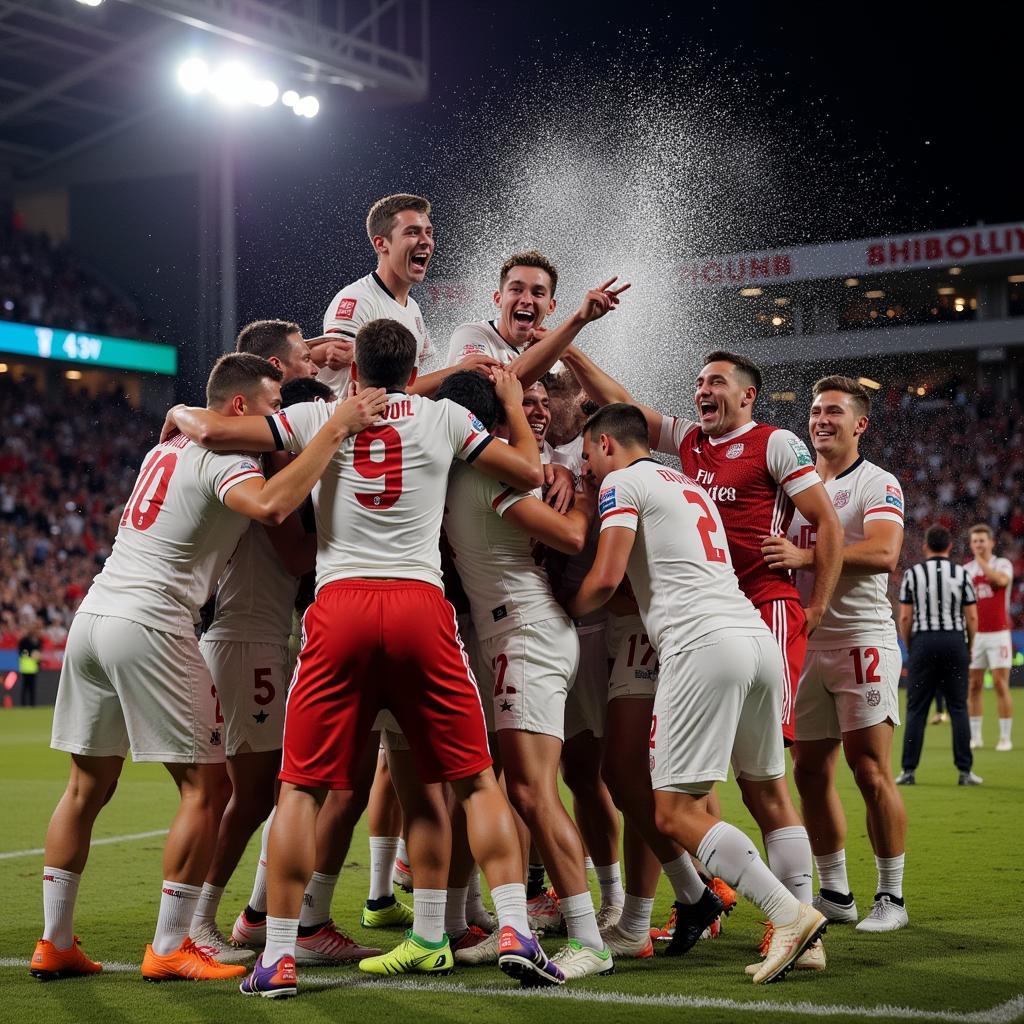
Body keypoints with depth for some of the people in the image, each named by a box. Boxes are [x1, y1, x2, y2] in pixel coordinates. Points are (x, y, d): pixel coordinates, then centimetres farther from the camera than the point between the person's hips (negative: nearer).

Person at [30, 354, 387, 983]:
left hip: (93, 616, 9)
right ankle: (169, 949, 2)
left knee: (88, 787, 15)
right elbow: (271, 506, -29)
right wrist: (336, 429, -24)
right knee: (207, 785, 0)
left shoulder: (169, 447, 18)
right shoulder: (222, 459, -8)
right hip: (149, 626, -9)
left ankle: (55, 943, 19)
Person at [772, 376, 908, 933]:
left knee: (871, 773, -7)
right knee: (810, 773, 6)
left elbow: (883, 553, -22)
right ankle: (834, 892, 17)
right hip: (806, 642, 6)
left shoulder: (878, 484, -4)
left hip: (863, 640, -6)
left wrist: (805, 556, -31)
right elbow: (770, 547, 23)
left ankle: (891, 896, 3)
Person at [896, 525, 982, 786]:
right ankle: (965, 771, 3)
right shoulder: (962, 574, 1)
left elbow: (905, 618, -2)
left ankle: (909, 771, 2)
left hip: (922, 641, 0)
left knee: (916, 709, 3)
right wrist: (969, 646, 13)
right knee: (958, 708, 4)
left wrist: (909, 647, 11)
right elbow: (972, 617, 0)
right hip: (954, 641, 0)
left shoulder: (912, 573, 0)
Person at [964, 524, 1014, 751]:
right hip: (975, 636, 4)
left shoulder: (1003, 564, -1)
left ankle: (1005, 737, 0)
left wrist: (981, 561, -20)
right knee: (974, 685, 4)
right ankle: (975, 736, 10)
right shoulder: (966, 570, 9)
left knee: (1001, 685, -6)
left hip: (998, 634, -4)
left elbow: (1001, 580, -25)